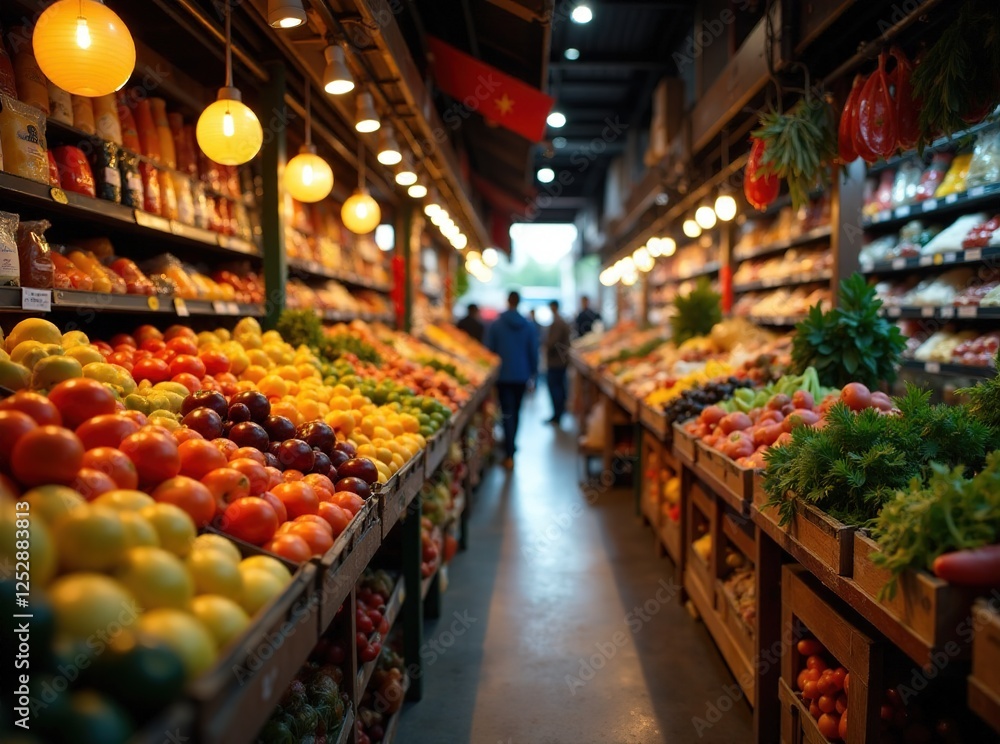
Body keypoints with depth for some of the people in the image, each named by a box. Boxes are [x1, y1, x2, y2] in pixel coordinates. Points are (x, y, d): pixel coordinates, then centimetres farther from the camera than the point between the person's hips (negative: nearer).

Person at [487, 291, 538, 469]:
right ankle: (511, 446, 32)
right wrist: (532, 373, 14)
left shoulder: (496, 324, -7)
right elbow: (534, 351, 3)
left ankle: (509, 455, -11)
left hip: (503, 375, -2)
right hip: (522, 375, 3)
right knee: (516, 412, 18)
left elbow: (490, 349, -3)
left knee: (507, 414, -3)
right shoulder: (528, 325, 0)